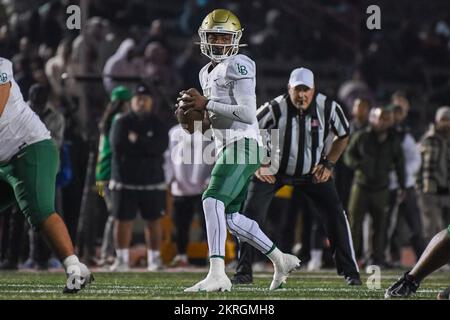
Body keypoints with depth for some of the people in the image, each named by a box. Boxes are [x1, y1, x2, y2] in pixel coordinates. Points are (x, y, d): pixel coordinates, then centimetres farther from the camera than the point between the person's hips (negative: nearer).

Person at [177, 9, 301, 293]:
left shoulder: (238, 66, -9)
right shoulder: (207, 72, 20)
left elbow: (247, 114, -17)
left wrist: (206, 104, -15)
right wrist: (196, 109, 6)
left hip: (243, 144, -10)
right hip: (228, 147, 10)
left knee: (213, 200, -23)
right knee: (230, 218, 11)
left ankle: (218, 274, -31)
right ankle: (282, 260, 25)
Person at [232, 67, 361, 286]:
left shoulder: (327, 108, -19)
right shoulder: (275, 109, -27)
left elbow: (343, 135, 2)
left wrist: (328, 164, -6)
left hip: (312, 172, 2)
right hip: (273, 170, -2)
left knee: (335, 214, -8)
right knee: (251, 216, -14)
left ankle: (350, 271, 3)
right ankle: (244, 272, -4)